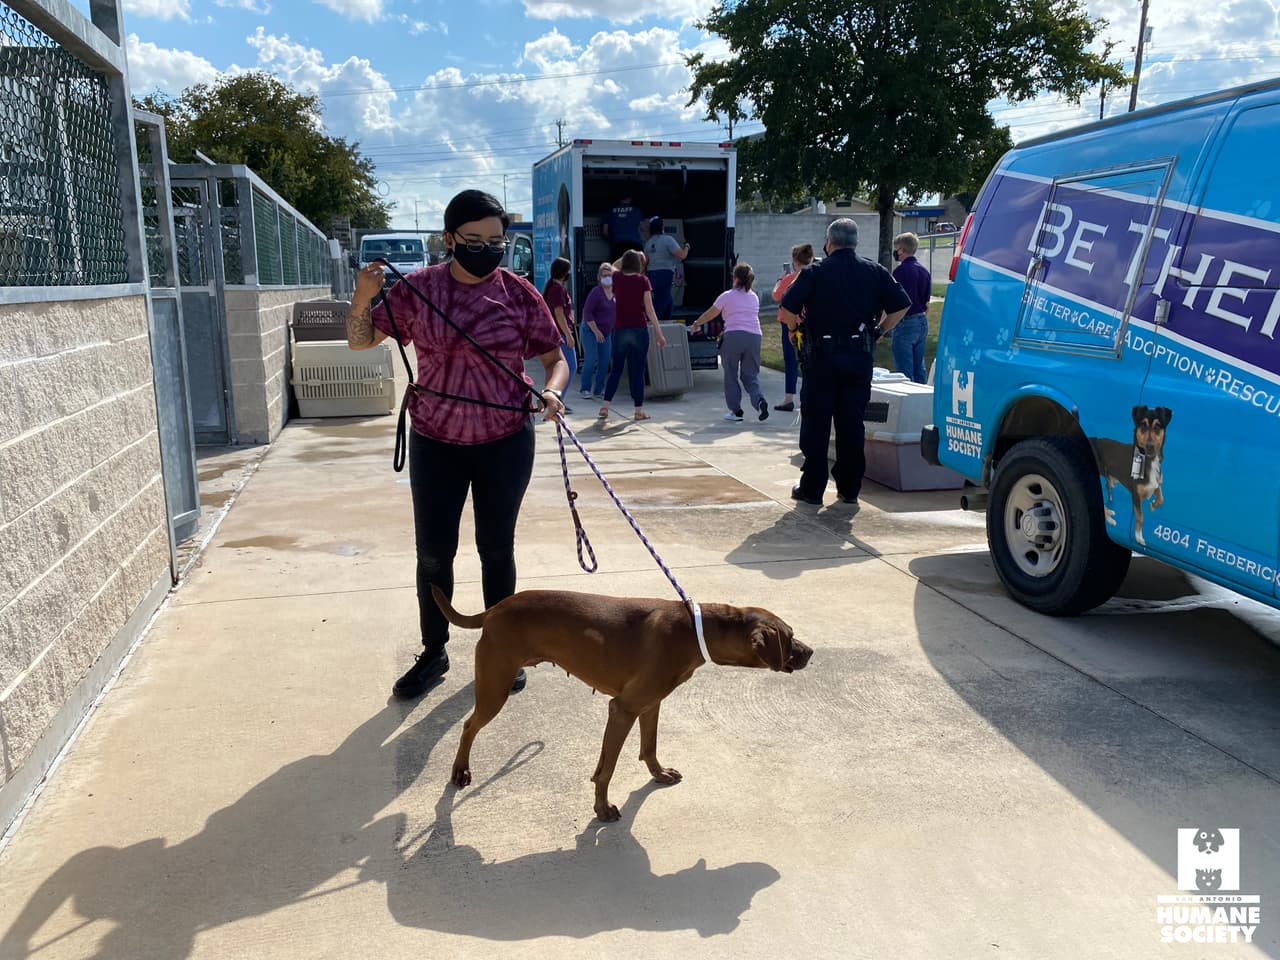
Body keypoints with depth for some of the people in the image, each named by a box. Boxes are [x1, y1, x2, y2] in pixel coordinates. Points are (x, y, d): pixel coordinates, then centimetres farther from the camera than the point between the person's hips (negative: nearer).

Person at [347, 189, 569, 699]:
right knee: (433, 551, 7)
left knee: (497, 549, 9)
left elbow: (555, 358, 1)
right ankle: (433, 653, 26)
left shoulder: (519, 293, -7)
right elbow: (360, 340, 2)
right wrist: (363, 297, -19)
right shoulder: (417, 289, -5)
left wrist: (551, 391, -21)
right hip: (435, 443, 1)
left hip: (506, 442, -1)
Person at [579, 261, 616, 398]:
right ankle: (586, 389, 2)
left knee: (605, 363, 4)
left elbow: (616, 312, 17)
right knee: (591, 359, -10)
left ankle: (598, 390, 14)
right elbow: (587, 312, -16)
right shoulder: (596, 292, -14)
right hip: (591, 331, -6)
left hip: (607, 333, 6)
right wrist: (596, 331, -18)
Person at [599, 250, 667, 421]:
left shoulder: (617, 277, 3)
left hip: (620, 330, 2)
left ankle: (605, 406, 6)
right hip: (639, 330, -2)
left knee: (616, 370, 13)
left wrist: (626, 256, 25)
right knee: (637, 371, 4)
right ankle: (639, 410, 6)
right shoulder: (643, 280, -3)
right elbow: (649, 309, -5)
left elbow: (612, 267, 30)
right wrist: (659, 333, -2)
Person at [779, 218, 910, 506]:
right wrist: (879, 331, 13)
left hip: (822, 356, -3)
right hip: (859, 358, 3)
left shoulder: (815, 273, -4)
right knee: (852, 424, 10)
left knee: (815, 424, 5)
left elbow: (785, 312, -12)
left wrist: (795, 326, 7)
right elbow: (901, 306, 2)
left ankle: (811, 488, 8)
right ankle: (850, 488, 15)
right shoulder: (875, 272, 5)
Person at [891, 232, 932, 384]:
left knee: (905, 372, -4)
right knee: (919, 369, 13)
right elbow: (926, 302, 16)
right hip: (922, 322, 8)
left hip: (906, 323, -8)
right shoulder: (924, 270, 12)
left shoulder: (901, 270, -13)